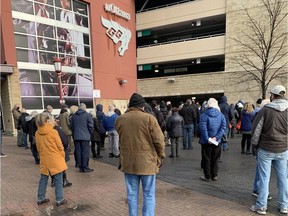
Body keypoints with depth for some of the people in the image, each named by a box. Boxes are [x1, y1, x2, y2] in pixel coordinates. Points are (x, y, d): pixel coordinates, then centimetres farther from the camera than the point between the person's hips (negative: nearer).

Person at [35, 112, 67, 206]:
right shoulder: (53, 132, -16)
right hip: (55, 160, -6)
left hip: (44, 160, 6)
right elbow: (60, 147, -9)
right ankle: (59, 200, 9)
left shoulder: (37, 133, 1)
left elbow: (38, 147, 10)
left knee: (43, 179, 17)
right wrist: (63, 157, 4)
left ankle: (40, 198, 27)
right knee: (58, 180, 3)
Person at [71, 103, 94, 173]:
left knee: (78, 152, 8)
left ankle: (80, 167, 14)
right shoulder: (87, 115, -6)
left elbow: (72, 127, 14)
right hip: (85, 136, -4)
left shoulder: (73, 116, 9)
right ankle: (85, 168, 2)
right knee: (85, 152, 0)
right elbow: (91, 126, -7)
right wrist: (89, 133, 9)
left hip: (76, 137, 4)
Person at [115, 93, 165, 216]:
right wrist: (161, 156, 4)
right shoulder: (149, 118, -11)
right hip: (147, 162, -3)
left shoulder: (120, 119, 2)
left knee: (132, 194, 15)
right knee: (149, 195, 9)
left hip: (128, 162, 4)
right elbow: (159, 141, -9)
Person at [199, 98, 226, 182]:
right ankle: (214, 176, 23)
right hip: (217, 141, 3)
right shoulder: (221, 115, 0)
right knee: (215, 159, 15)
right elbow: (223, 127, -8)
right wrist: (216, 137, -12)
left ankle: (207, 176, 14)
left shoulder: (204, 115, -11)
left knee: (206, 159, 7)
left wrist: (207, 139, -15)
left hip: (206, 142, -3)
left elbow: (203, 129, -19)